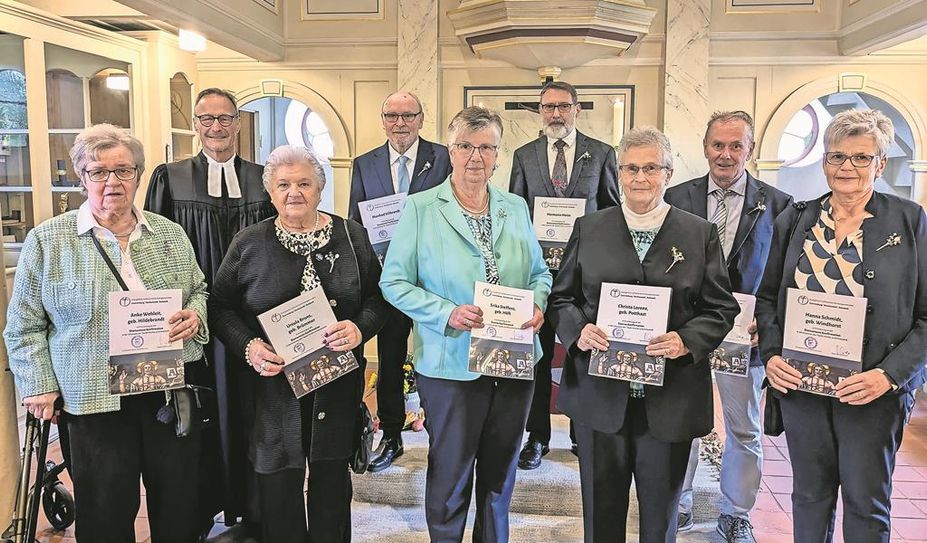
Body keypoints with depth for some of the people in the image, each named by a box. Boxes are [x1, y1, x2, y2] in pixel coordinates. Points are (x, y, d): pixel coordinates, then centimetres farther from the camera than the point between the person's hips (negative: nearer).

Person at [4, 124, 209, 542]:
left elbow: (199, 291, 17)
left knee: (179, 507, 13)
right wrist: (40, 387, -4)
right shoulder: (47, 241, -1)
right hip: (96, 399, -2)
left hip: (173, 392, 3)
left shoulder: (170, 234, 7)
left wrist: (194, 315, -4)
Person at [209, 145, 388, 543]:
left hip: (336, 385, 1)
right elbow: (220, 306, 4)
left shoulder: (351, 236, 2)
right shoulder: (248, 244, 0)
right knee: (278, 484, 7)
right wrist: (247, 346, -13)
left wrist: (360, 327, -14)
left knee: (331, 481, 14)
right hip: (273, 383, -1)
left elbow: (378, 296, 6)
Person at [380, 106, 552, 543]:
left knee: (500, 473, 20)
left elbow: (539, 272, 14)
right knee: (450, 475, 12)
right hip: (451, 364, -4)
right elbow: (394, 282, -8)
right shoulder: (420, 208, -6)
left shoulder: (516, 208, 7)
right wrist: (447, 314, -21)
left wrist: (537, 303, -8)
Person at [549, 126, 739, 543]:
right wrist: (579, 331, -11)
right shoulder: (588, 228, 6)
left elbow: (722, 307, 4)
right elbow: (562, 297, 9)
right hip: (600, 396, 1)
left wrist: (687, 341, -14)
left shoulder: (700, 234, 4)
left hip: (670, 399, 0)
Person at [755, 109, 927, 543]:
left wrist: (889, 374, -15)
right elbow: (767, 297, 10)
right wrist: (771, 355, -4)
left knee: (866, 501, 9)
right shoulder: (795, 219, 5)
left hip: (872, 389, -2)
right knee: (809, 493, 15)